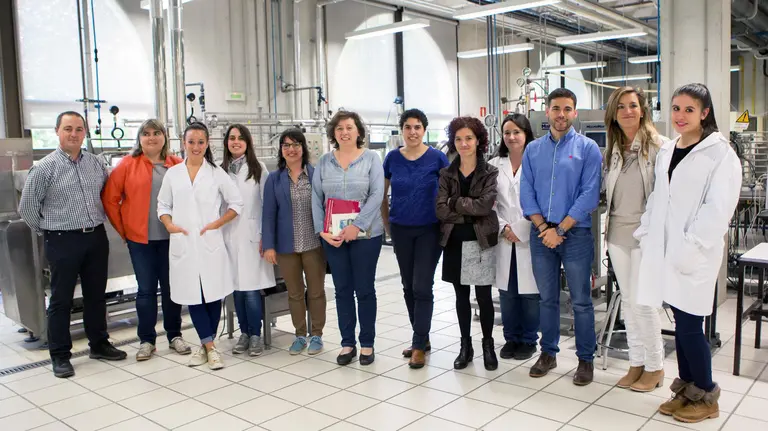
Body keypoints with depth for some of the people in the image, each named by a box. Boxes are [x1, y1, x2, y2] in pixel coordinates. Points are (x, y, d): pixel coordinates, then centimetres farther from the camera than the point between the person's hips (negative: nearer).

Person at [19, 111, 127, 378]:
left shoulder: (96, 164, 5)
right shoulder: (45, 168, -7)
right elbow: (27, 208, -2)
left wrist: (95, 224, 14)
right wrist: (49, 232, 5)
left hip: (96, 237, 4)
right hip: (62, 241, -4)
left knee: (96, 295, 14)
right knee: (61, 299, 5)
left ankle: (99, 345, 28)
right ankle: (60, 356, 16)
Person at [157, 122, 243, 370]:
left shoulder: (216, 173, 3)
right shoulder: (173, 173, 9)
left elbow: (236, 203, 4)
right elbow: (163, 205, 13)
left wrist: (217, 223, -7)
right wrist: (169, 225, -4)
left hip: (210, 243, -1)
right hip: (182, 243, 2)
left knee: (213, 294, 2)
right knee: (192, 296, 2)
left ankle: (206, 345, 17)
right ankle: (209, 347, 11)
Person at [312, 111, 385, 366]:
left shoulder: (371, 159, -1)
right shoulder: (324, 162, 7)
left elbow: (376, 195, -10)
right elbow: (316, 199, 4)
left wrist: (357, 226, -18)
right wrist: (322, 230, -7)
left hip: (365, 234, -2)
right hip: (333, 236, 3)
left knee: (364, 290, 5)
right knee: (342, 290, 9)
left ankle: (367, 345, 17)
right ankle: (347, 344, 21)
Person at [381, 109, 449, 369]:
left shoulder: (437, 158, -7)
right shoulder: (392, 158, 0)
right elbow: (382, 194, 10)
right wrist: (387, 225, 10)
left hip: (429, 230, -3)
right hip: (401, 230, 3)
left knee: (422, 287, -5)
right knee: (408, 286, 11)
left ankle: (419, 345, 5)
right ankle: (422, 337, 26)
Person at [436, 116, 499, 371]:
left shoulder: (490, 173, -3)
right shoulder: (446, 174, 4)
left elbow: (485, 206, -19)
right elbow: (441, 211, -8)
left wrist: (454, 202, -12)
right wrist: (471, 212, -14)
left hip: (482, 242, -3)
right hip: (455, 243, 3)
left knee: (484, 296, 5)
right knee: (461, 296, 12)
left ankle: (488, 345, 22)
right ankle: (465, 346, 24)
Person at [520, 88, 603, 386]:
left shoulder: (587, 148, -2)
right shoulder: (533, 150, 9)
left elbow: (589, 195, -9)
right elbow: (526, 192, 5)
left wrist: (560, 229, -13)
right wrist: (542, 226, -9)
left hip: (575, 233, -3)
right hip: (541, 234, 3)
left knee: (581, 301, 3)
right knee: (547, 298, 13)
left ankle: (586, 359, 17)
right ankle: (548, 353, 26)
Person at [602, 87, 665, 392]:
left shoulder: (657, 146, -8)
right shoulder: (612, 150, 10)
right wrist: (607, 231, 10)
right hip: (617, 234, 6)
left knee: (642, 301, -2)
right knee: (628, 300, 12)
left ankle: (654, 367, 16)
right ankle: (636, 363, 25)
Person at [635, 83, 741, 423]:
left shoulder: (719, 152, -7)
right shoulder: (667, 151, 13)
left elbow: (719, 208, -14)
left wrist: (690, 248, -18)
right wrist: (646, 234, 7)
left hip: (695, 256, -6)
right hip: (666, 251, 6)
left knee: (689, 325, -2)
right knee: (681, 323, 14)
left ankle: (706, 398, 18)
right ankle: (686, 390, 28)